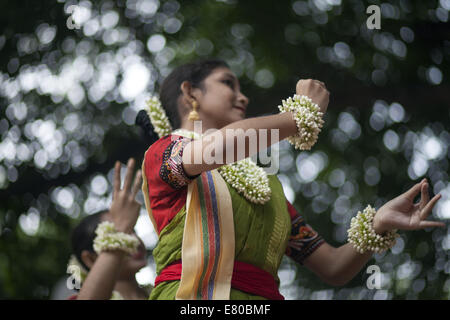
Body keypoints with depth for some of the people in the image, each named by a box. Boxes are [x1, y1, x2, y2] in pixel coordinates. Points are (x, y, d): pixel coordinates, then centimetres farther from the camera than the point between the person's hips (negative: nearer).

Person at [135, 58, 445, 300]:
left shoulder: (265, 184, 28)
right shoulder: (162, 152, 13)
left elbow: (334, 267, 23)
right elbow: (217, 147, -10)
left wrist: (378, 225, 5)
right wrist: (302, 114, 2)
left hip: (264, 297, 5)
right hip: (193, 294, -5)